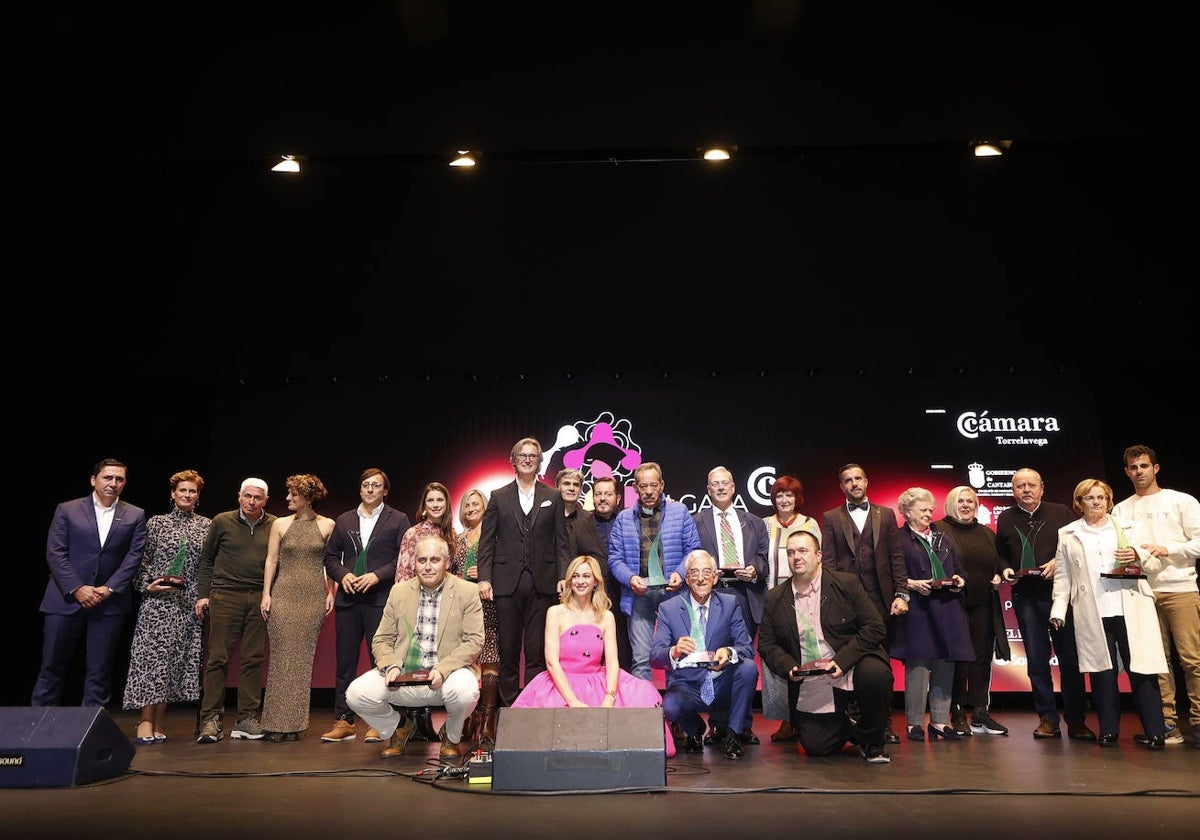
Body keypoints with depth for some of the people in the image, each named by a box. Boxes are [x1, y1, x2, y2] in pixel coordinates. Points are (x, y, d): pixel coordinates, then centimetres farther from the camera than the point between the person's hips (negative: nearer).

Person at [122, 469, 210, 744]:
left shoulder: (206, 525, 8)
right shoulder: (156, 523, 4)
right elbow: (142, 561, 5)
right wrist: (147, 586, -8)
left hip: (190, 604, 2)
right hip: (158, 601, -2)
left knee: (179, 659, 3)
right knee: (152, 656, -7)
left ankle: (159, 721, 11)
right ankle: (146, 720, -1)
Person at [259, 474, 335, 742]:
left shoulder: (327, 525, 5)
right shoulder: (280, 524, 7)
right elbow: (271, 560, 6)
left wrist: (331, 592, 0)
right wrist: (266, 594, -1)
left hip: (314, 597, 0)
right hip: (283, 595, 0)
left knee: (303, 658, 2)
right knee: (282, 657, -2)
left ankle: (294, 722, 10)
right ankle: (276, 722, 6)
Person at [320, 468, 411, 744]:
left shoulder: (398, 520, 5)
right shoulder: (344, 521, 16)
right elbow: (330, 556, 16)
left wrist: (377, 576, -13)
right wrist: (342, 575, -3)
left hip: (381, 599, -3)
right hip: (348, 599, 4)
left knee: (381, 661, -1)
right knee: (344, 661, 6)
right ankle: (343, 722, 14)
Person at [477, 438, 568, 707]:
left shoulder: (552, 498, 9)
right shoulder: (498, 497, 9)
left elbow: (561, 542, 6)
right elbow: (487, 542, 5)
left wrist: (563, 578, -4)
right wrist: (484, 578, -5)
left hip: (542, 584, 0)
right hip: (507, 583, 0)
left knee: (537, 650, 3)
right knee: (508, 650, 6)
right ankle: (508, 704, 16)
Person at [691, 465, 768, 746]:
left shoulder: (754, 523, 18)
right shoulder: (695, 522, 10)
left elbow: (764, 557, 12)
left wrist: (754, 570, -8)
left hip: (746, 594, 2)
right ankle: (717, 726, 6)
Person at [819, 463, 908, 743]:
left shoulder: (886, 515, 12)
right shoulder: (830, 518, 9)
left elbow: (896, 557, 8)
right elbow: (828, 561, 3)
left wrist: (901, 594, -1)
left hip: (880, 597, 1)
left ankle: (883, 723, 13)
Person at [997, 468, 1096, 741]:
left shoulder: (1061, 513, 4)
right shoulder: (1005, 519, 10)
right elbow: (1000, 554, 16)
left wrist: (1058, 562, -14)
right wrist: (1005, 570, -3)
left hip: (1060, 592, -2)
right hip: (1025, 597, 2)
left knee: (1070, 658, 0)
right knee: (1036, 659, 5)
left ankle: (1076, 721, 10)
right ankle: (1047, 718, 14)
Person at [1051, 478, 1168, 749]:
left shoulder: (1128, 527, 17)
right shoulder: (1067, 534, 13)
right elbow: (1062, 575, 11)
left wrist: (1138, 555, -6)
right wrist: (1058, 609, 2)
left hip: (1131, 610, 0)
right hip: (1092, 615, 0)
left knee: (1141, 668, -5)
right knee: (1102, 671, 1)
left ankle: (1154, 731, 2)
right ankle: (1108, 730, 9)